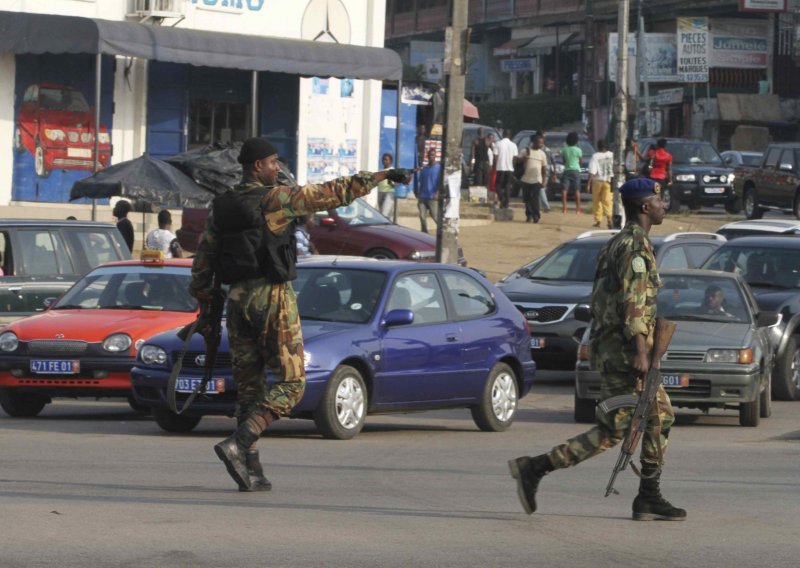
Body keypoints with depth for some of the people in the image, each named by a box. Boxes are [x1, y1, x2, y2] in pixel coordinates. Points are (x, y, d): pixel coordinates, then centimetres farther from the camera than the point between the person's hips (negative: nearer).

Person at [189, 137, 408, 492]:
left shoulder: (221, 207, 10)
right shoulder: (276, 199, -8)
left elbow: (203, 259, 12)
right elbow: (335, 193, -8)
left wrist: (201, 293, 25)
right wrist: (379, 176, 1)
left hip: (237, 299, 7)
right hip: (273, 297, -7)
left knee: (248, 386, 10)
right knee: (289, 384, -2)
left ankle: (250, 472, 6)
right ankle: (237, 445, -18)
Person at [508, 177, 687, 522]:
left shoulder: (618, 243, 18)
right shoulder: (636, 245, -13)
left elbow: (600, 298, 22)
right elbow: (632, 302, -22)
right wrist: (640, 351, -26)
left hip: (609, 346, 10)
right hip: (623, 350, -10)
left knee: (661, 417, 11)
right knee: (612, 431, -8)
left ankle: (649, 499, 11)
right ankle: (534, 469, -11)